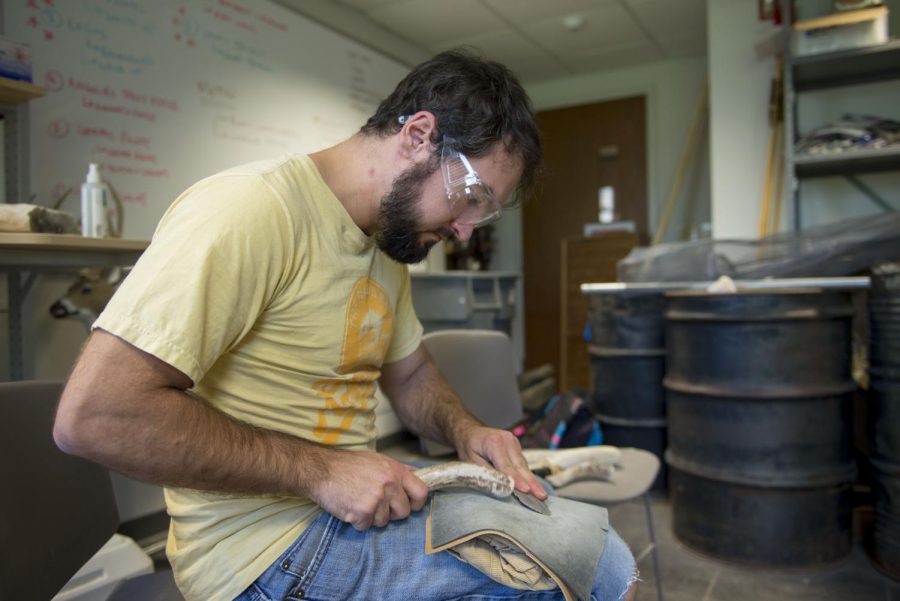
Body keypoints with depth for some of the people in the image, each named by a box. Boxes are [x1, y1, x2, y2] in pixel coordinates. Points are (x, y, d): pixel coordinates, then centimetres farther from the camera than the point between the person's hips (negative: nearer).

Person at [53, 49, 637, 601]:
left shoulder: (390, 241, 7)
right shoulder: (250, 210, -21)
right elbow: (93, 414, -25)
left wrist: (464, 428, -4)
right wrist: (320, 470, -24)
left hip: (355, 503, 9)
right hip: (269, 543, -8)